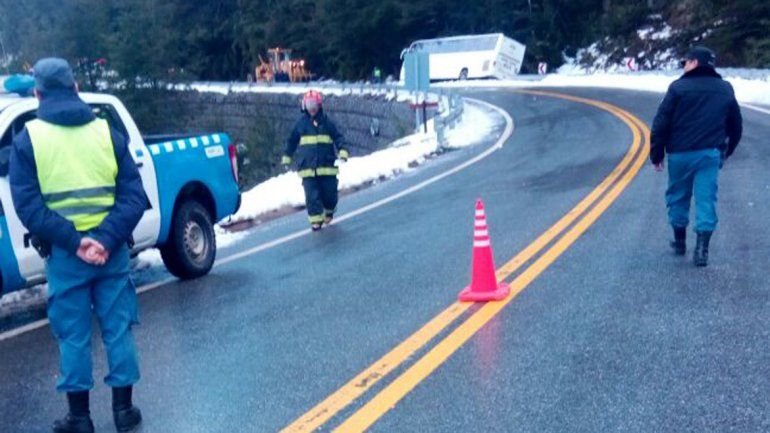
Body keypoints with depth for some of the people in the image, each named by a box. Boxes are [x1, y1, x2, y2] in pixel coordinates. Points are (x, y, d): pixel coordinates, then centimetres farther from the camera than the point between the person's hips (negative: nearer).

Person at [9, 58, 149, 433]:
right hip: (112, 251, 2)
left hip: (64, 256, -1)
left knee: (73, 336, 10)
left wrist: (74, 242, -13)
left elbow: (27, 206, -10)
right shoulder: (107, 132, 4)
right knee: (118, 328, 12)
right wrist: (107, 239, -12)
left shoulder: (27, 140, -1)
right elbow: (134, 194, -5)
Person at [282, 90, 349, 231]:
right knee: (312, 195, -7)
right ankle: (316, 220, 1)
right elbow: (292, 140, 17)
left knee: (329, 193, 5)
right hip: (308, 167, 0)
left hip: (327, 165, 0)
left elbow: (338, 137, 6)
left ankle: (329, 211, 34)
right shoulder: (301, 123, 8)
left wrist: (343, 151, -10)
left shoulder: (327, 122, 5)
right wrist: (286, 157, 18)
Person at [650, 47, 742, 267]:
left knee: (678, 197, 13)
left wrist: (656, 154, 1)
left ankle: (680, 242, 24)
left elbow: (661, 124, -7)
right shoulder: (726, 90, 11)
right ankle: (702, 248, -7)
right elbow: (736, 126, 19)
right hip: (711, 154, 3)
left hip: (681, 153, -3)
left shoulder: (679, 87, -5)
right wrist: (726, 151, 30)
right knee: (706, 199, 1)